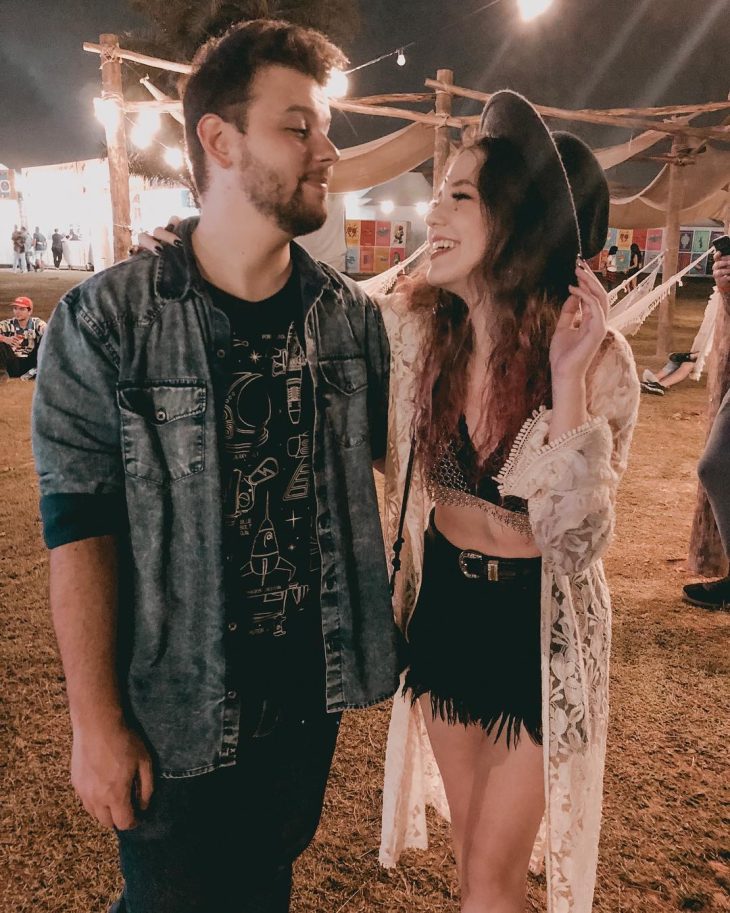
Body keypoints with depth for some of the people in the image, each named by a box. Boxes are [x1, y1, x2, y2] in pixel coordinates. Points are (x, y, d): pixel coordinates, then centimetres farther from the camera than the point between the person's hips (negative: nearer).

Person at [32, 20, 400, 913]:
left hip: (311, 692, 4)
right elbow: (78, 529, -13)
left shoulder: (351, 314, -2)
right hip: (178, 713, -3)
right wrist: (96, 724, -12)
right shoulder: (108, 319, -15)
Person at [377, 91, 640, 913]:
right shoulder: (412, 327, -11)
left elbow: (575, 543, -25)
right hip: (442, 608, 4)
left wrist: (567, 378, -33)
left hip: (538, 626, -3)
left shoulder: (598, 359, -21)